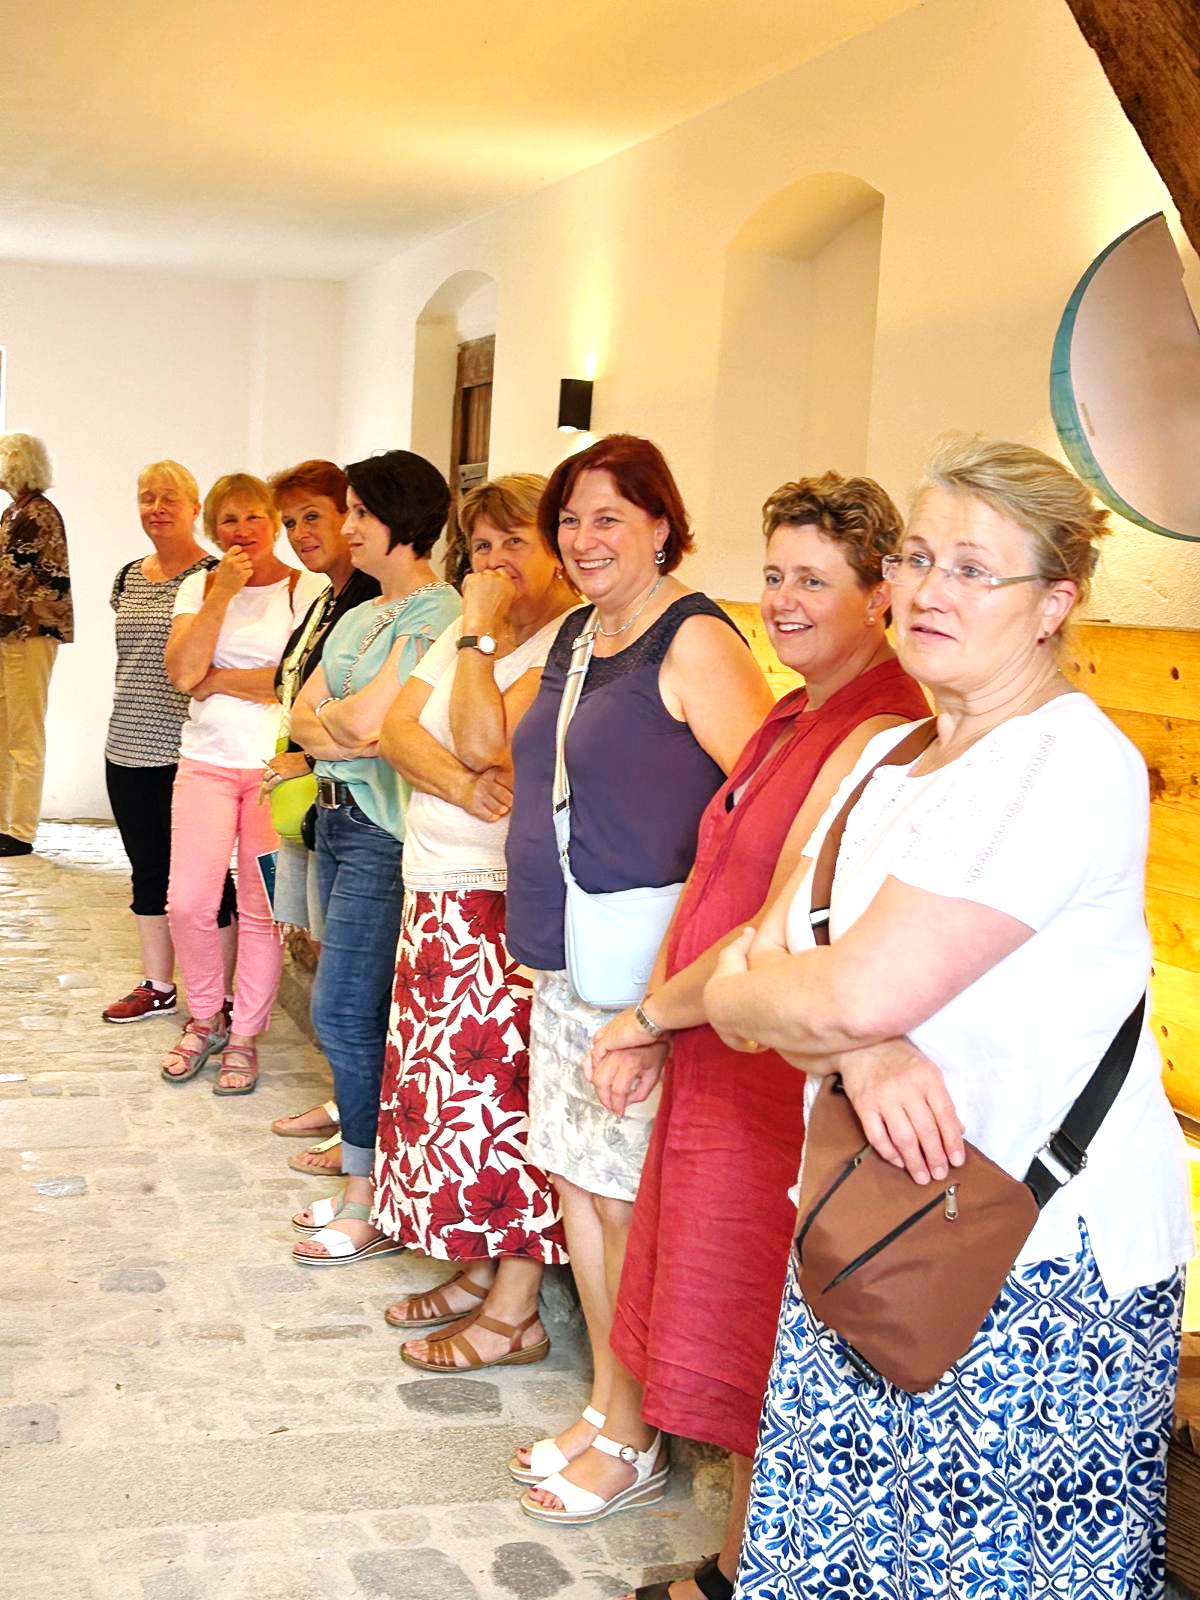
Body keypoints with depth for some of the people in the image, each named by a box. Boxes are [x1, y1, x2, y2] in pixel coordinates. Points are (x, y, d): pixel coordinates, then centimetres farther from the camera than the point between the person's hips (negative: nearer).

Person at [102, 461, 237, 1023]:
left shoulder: (213, 576, -9)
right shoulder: (128, 577, 12)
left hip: (184, 753, -7)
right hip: (127, 749, 7)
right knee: (148, 872, 15)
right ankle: (157, 986, 28)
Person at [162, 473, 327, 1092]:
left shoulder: (308, 590, -2)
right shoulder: (199, 587, 9)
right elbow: (182, 673, -5)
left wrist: (217, 680, -6)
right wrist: (223, 593, -11)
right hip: (206, 760, 3)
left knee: (261, 910, 1)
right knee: (187, 904, -2)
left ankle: (245, 1037, 16)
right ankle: (205, 1019, 22)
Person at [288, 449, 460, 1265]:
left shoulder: (436, 614, -13)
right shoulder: (362, 616, 16)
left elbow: (367, 718, -22)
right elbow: (302, 718, 12)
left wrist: (331, 715, -1)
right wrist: (348, 733, -8)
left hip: (385, 831, -9)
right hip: (340, 819, 9)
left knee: (344, 1011, -6)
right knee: (358, 1012, 12)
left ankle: (378, 1204, 6)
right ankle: (362, 1177, 21)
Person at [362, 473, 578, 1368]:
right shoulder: (467, 634, 15)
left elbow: (485, 741, -22)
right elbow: (398, 727, 4)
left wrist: (481, 634, -13)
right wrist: (460, 785, -14)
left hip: (511, 900, -9)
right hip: (439, 890, 9)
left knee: (500, 1086, -4)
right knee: (452, 1078, 14)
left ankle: (514, 1310, 6)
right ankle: (479, 1270, 27)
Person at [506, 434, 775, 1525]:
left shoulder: (696, 641, -14)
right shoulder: (578, 636, 13)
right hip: (561, 959, 9)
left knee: (630, 1201, 1)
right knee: (577, 1182, 16)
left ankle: (637, 1442, 18)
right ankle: (607, 1406, 32)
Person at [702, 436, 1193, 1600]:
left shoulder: (1073, 761, -18)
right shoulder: (883, 760, 11)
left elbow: (859, 994, -24)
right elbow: (768, 950, 2)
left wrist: (734, 990, -4)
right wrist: (859, 1049, -19)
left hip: (1039, 1272, -7)